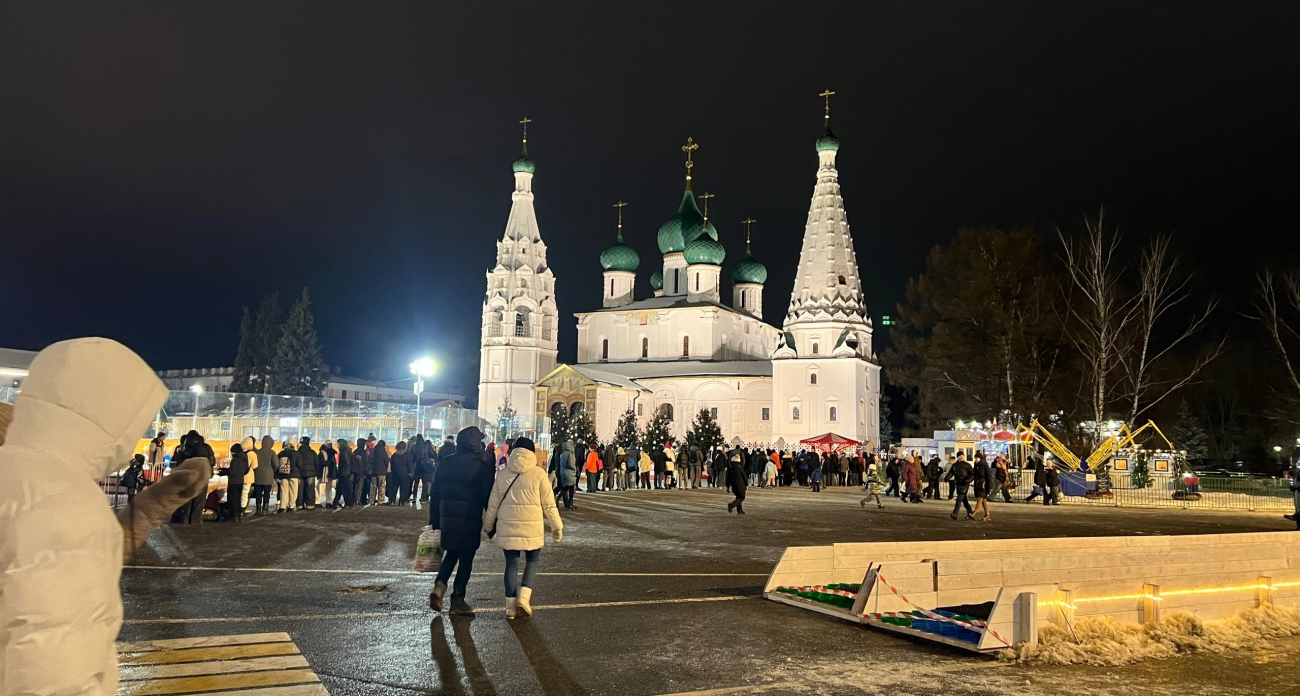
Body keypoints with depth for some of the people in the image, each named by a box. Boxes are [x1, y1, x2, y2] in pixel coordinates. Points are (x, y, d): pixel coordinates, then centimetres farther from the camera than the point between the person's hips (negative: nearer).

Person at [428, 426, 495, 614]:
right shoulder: (482, 466, -10)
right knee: (466, 558, 7)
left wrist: (434, 520, 13)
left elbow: (434, 493, 7)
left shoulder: (445, 463, 5)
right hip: (470, 520, -4)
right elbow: (488, 496, -10)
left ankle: (439, 587, -1)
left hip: (447, 517, 5)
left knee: (451, 554, 19)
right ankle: (457, 600, 11)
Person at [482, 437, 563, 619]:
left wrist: (489, 525, 20)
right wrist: (557, 526, 6)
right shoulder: (538, 474, -6)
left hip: (507, 527, 3)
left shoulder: (502, 473, 3)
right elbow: (548, 504, -3)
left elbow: (493, 503, 8)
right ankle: (524, 597, -1)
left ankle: (511, 605, 10)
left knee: (512, 563, 11)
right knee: (532, 561, 15)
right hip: (532, 527, -2)